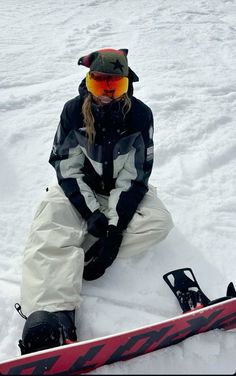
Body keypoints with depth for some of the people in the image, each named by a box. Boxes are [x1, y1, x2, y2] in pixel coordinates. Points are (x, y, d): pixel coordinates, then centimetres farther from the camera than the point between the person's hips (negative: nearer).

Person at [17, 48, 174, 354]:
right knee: (50, 236, -27)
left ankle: (74, 255, -29)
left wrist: (115, 224, -24)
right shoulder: (73, 112, -10)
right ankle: (51, 318, -42)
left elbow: (134, 176, -14)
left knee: (159, 223, -26)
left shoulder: (140, 115, -12)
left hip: (123, 191, 1)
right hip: (77, 190, 0)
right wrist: (92, 214, -23)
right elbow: (67, 169, -11)